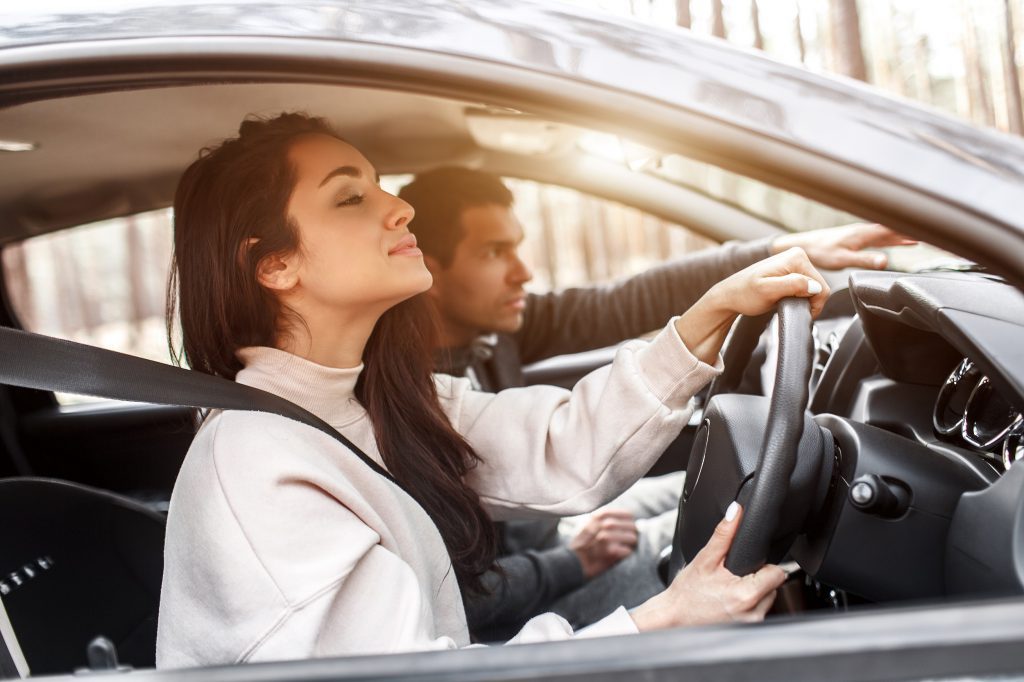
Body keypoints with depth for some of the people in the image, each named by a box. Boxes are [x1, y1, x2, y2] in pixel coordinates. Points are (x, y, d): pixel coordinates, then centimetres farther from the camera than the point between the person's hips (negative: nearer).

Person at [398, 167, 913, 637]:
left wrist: (787, 250, -14)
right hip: (500, 613, -8)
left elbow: (626, 304, -11)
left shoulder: (493, 328, -8)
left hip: (538, 538, 8)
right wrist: (575, 562, -21)